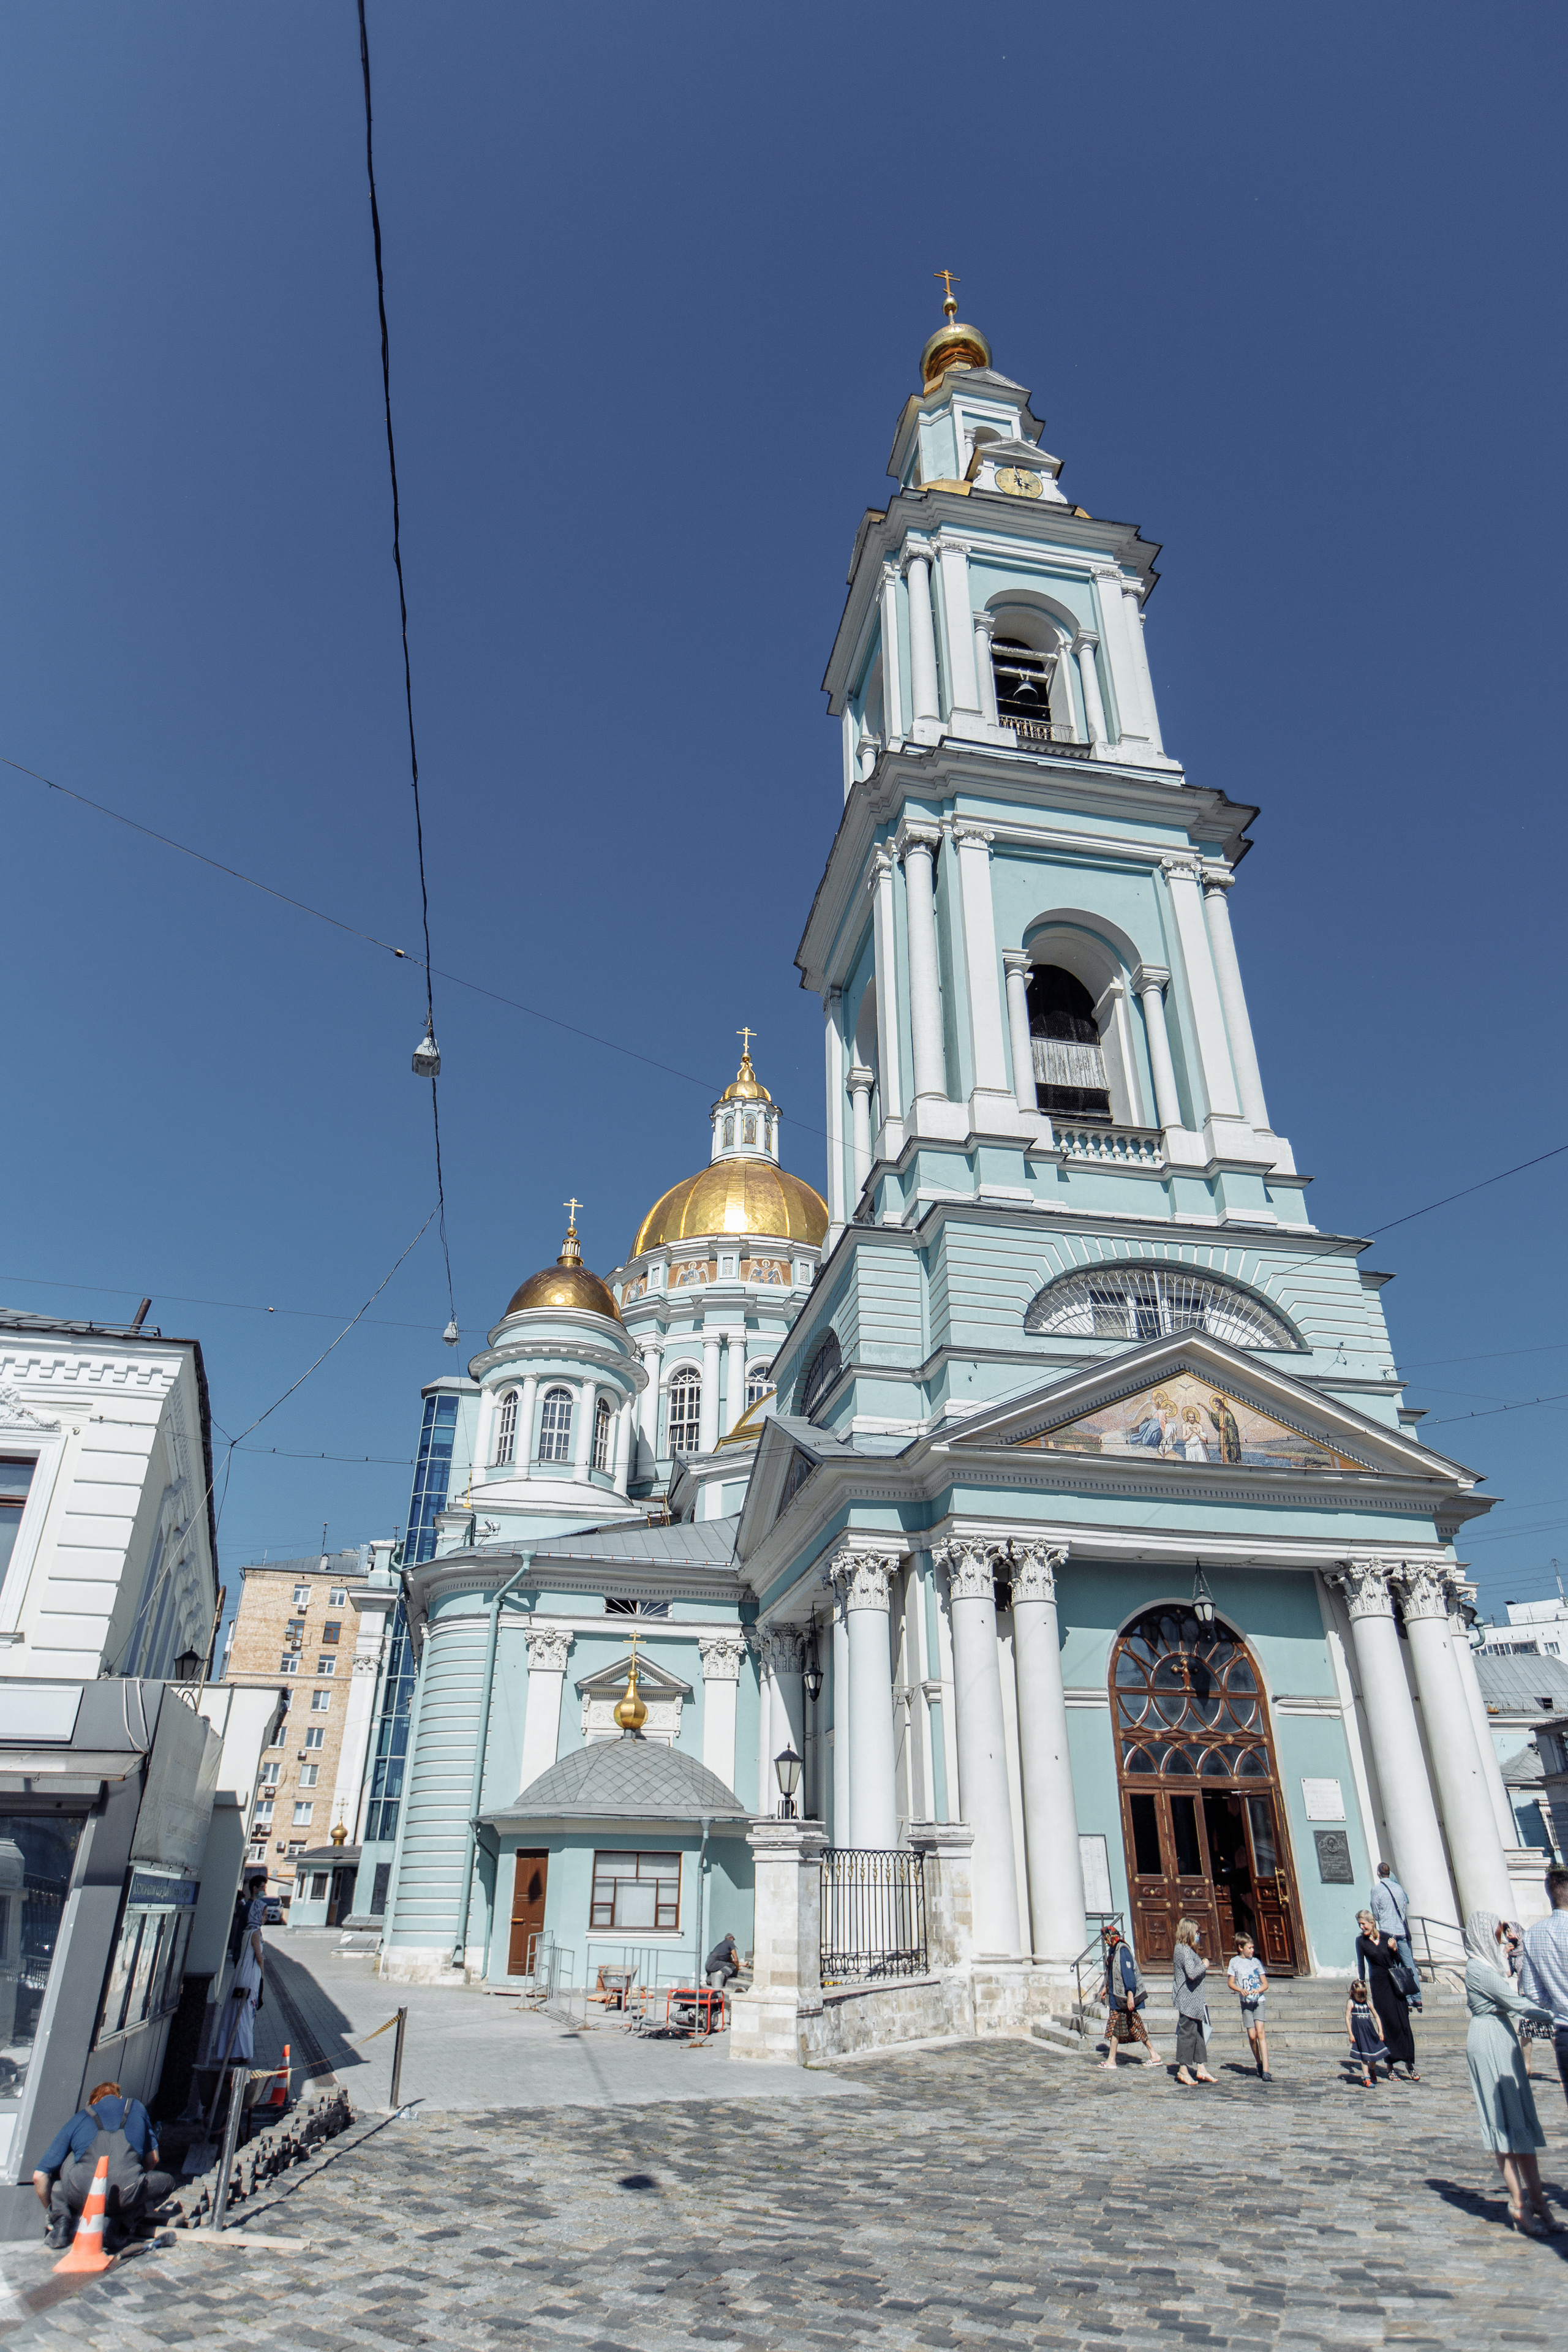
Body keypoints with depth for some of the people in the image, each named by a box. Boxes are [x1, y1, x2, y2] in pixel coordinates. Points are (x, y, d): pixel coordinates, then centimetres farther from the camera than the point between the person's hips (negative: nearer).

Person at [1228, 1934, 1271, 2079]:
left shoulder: (1257, 1962, 6)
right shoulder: (1235, 1962, 4)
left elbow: (1265, 1984, 7)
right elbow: (1230, 1982, 6)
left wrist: (1259, 1990, -14)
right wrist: (1240, 1990, -12)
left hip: (1258, 2000, 0)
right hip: (1245, 2002, 0)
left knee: (1260, 2033, -14)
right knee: (1252, 2036, -1)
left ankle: (1266, 2070, -17)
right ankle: (1259, 2064, 21)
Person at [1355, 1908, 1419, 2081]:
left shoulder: (1386, 1937, 3)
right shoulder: (1361, 1941, 0)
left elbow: (1400, 1962, 9)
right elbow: (1361, 1965, 4)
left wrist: (1395, 1949, -9)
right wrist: (1362, 1986, 0)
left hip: (1395, 1984, 2)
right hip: (1378, 1985, -2)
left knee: (1404, 2022, 0)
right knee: (1387, 2024, -3)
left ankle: (1409, 2063, 8)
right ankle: (1390, 2066, 4)